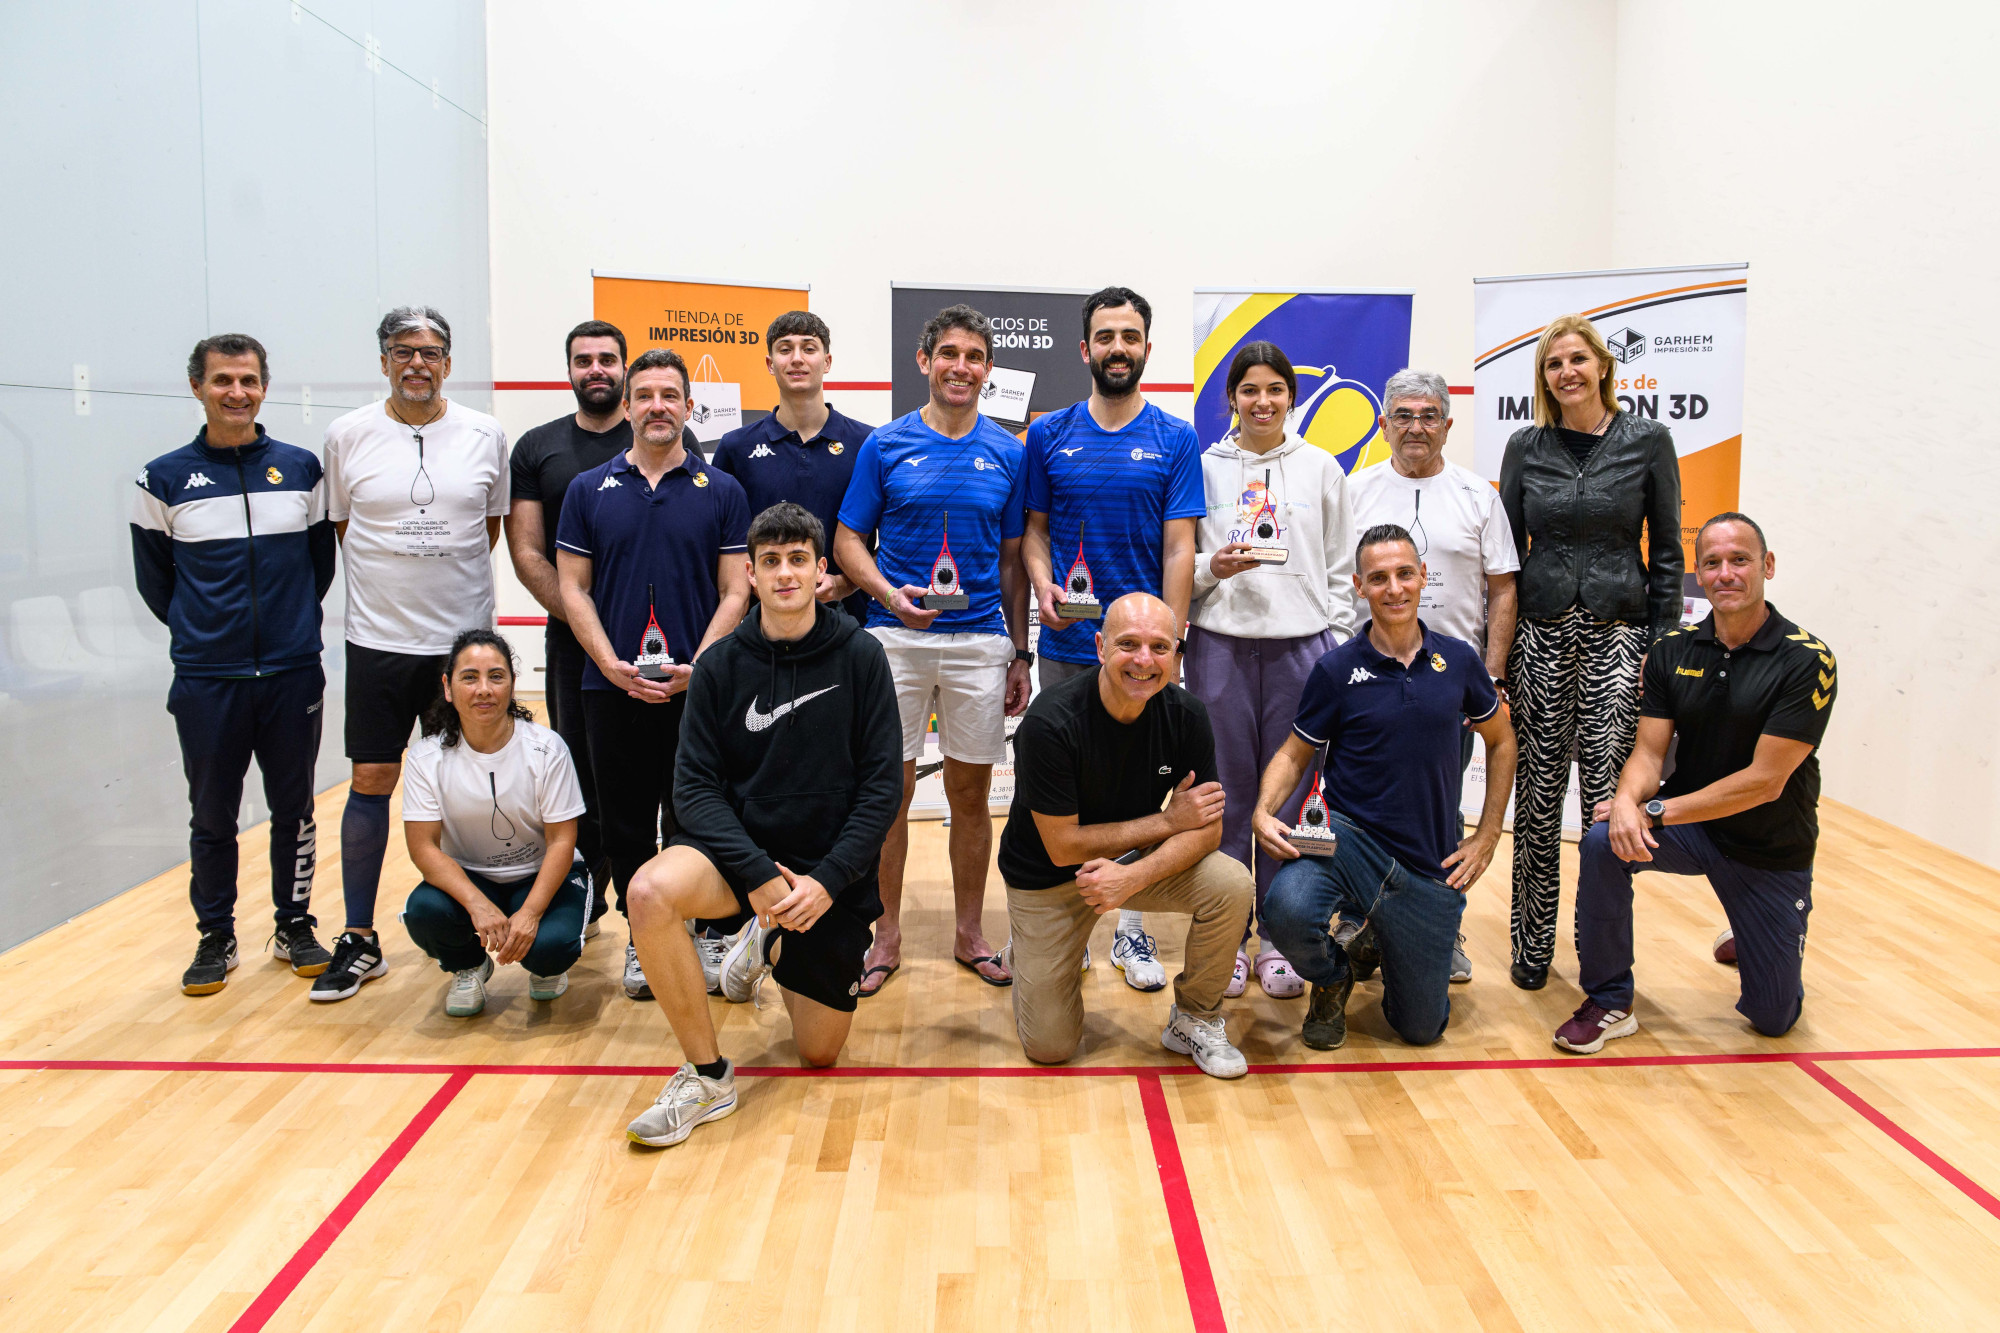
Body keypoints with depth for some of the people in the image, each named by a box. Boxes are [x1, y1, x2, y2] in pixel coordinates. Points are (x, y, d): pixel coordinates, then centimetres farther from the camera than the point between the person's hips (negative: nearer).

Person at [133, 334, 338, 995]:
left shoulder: (301, 468, 4)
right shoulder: (165, 479, 0)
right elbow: (153, 577, 9)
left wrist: (289, 621, 11)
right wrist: (199, 629, 10)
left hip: (293, 674, 1)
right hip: (206, 683, -1)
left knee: (294, 809, 9)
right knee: (212, 817, 8)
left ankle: (294, 926, 24)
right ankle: (215, 937, 22)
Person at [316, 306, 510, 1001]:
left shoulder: (486, 435, 2)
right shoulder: (348, 435, 1)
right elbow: (339, 527, 11)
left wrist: (449, 580, 8)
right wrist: (391, 584, 8)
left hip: (465, 636, 1)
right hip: (378, 638, 0)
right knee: (370, 783, 2)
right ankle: (360, 941, 13)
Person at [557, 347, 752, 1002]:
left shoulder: (721, 491, 4)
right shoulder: (589, 489, 7)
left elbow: (736, 591, 1)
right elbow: (573, 588, 5)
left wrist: (697, 666, -12)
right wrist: (612, 665, -8)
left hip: (696, 686, -1)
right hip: (611, 686, 2)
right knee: (627, 824, 9)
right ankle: (641, 938, 22)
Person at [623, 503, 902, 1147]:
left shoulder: (861, 657, -7)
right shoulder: (721, 665, -4)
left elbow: (882, 787, -8)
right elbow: (695, 786, -8)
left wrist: (826, 881, -18)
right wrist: (759, 875, -21)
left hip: (832, 870, 0)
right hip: (738, 847, 0)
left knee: (819, 1055, 7)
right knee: (651, 891, -33)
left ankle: (774, 944, 38)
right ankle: (707, 1076, -14)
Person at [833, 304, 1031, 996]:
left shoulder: (1007, 453, 7)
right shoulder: (885, 445, 2)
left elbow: (1013, 560, 10)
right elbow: (848, 541, 3)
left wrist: (1020, 654, 8)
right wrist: (890, 595, -16)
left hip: (981, 640, 1)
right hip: (896, 638, -1)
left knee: (970, 792, 8)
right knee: (890, 789, 3)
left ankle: (970, 932, 22)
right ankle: (888, 934, 17)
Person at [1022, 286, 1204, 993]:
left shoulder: (1175, 439, 2)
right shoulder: (1049, 435, 6)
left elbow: (1179, 549, -2)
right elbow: (1034, 530, 9)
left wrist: (1168, 641, -9)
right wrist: (1044, 587, -11)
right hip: (1067, 644, 1)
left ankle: (1131, 927, 17)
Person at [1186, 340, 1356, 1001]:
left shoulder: (1322, 468, 11)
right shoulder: (1204, 467, 7)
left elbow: (1341, 568, 11)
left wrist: (1338, 644, 4)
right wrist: (1212, 567, -13)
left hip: (1302, 645, 1)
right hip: (1221, 646, -1)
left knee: (1290, 797, 4)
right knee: (1226, 796, 2)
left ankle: (1276, 939, 16)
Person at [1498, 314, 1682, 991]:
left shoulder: (1647, 441, 2)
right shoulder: (1526, 446, 7)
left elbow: (1666, 550, 4)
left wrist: (1663, 643, -2)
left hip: (1617, 634, -1)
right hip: (1541, 634, 2)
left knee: (1608, 795, -4)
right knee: (1537, 794, 4)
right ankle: (1532, 946, 16)